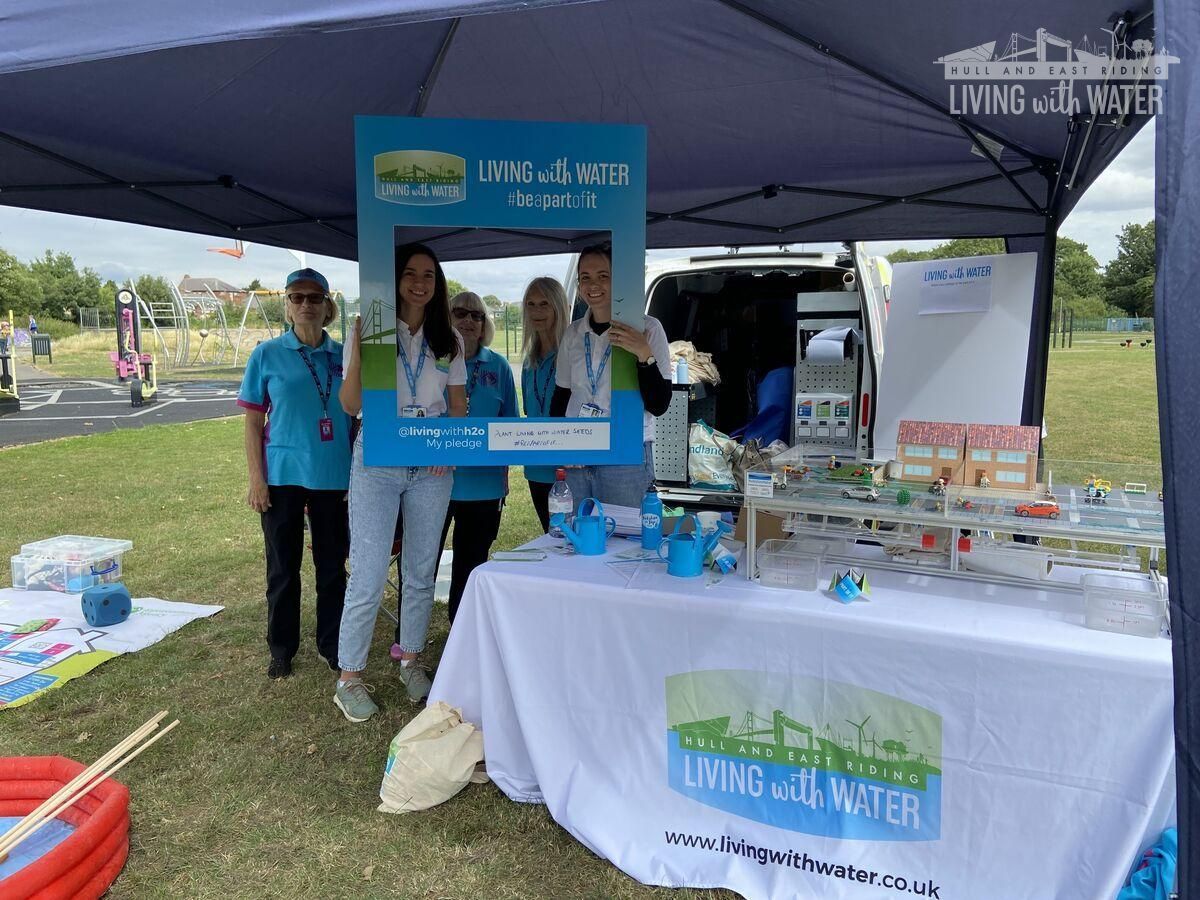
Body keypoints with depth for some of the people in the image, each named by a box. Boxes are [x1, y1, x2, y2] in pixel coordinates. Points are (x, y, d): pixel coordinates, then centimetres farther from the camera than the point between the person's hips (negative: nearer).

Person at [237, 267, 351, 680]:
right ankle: (282, 649, 26)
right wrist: (256, 480, -6)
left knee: (332, 565, 11)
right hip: (283, 476, -1)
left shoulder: (343, 356, 4)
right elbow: (253, 422, 0)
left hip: (334, 477, 2)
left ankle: (332, 645, 27)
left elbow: (355, 417, 8)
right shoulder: (267, 355, -1)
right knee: (283, 567, 10)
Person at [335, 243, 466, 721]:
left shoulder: (449, 340, 8)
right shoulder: (367, 331, -1)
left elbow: (458, 405, 10)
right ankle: (349, 678, 11)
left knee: (421, 571, 11)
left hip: (432, 466, 3)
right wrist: (359, 349, -18)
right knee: (368, 575, -5)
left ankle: (410, 662, 28)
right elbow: (351, 405, -5)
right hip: (377, 463, -3)